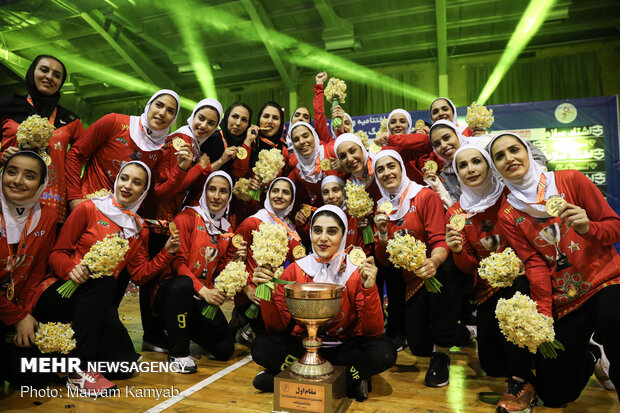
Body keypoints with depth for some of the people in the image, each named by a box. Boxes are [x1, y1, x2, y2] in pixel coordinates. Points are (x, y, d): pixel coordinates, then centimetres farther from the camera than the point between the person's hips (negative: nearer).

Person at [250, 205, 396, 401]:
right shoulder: (295, 270, -7)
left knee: (384, 352, -28)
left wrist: (369, 289, -30)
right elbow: (277, 327, -7)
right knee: (261, 346, -24)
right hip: (303, 346, 2)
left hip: (344, 347, -1)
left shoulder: (357, 272, -11)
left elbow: (373, 331, -16)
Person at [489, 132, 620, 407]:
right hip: (563, 302, 2)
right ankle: (591, 355, 34)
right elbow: (534, 264, -8)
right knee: (553, 395, 4)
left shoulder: (570, 180, -3)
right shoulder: (508, 215, -1)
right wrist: (543, 317, -18)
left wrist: (587, 227, -22)